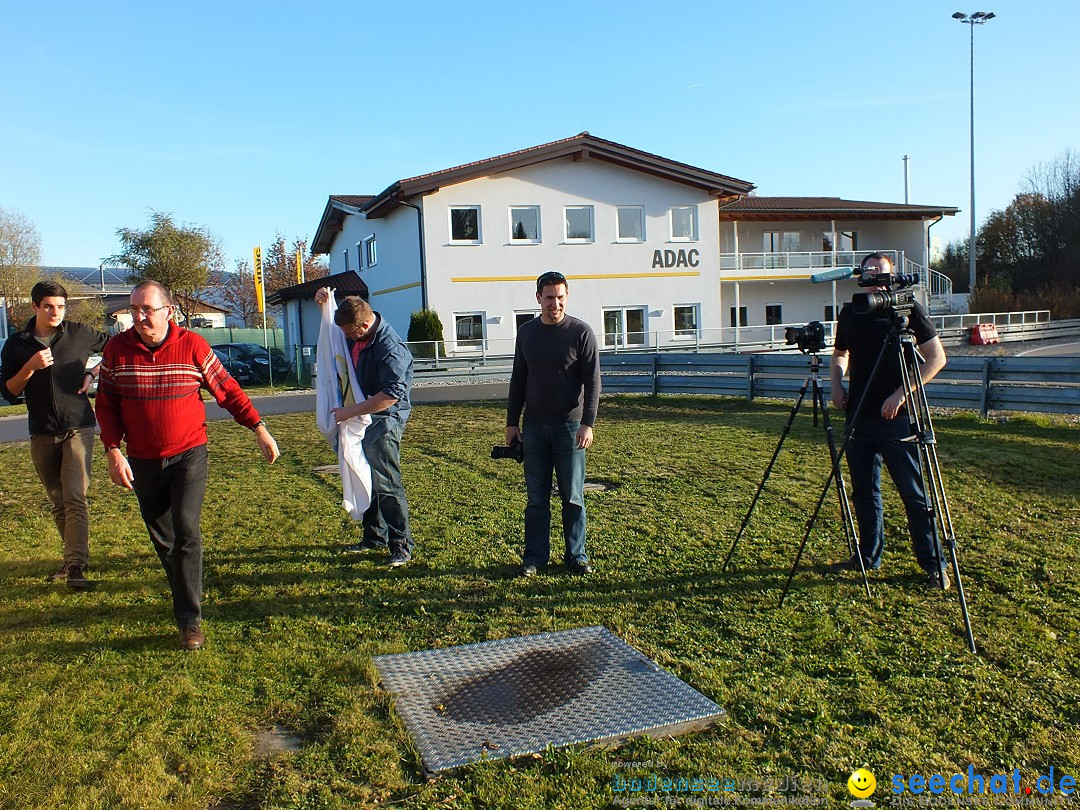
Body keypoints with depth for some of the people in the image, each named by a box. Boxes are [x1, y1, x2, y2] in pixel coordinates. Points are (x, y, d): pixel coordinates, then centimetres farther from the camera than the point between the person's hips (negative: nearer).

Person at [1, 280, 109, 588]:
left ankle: (75, 566, -17)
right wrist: (30, 367, -15)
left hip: (78, 428, -3)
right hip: (42, 435, 3)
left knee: (75, 498, -14)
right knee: (58, 504, 11)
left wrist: (92, 373, 2)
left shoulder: (79, 333, -1)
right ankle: (76, 555, 24)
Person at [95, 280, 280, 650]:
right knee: (161, 537, 13)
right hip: (143, 462, 3)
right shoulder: (117, 349, -2)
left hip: (189, 454, -3)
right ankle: (186, 596, 34)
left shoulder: (193, 346, -7)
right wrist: (113, 452, -6)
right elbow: (106, 405, 4)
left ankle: (190, 619, -8)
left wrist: (259, 429, -2)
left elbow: (227, 390, 0)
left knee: (186, 530, -14)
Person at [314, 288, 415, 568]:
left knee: (385, 482, -8)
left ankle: (402, 544, 1)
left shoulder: (389, 347, -25)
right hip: (361, 414, 9)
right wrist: (324, 301, 2)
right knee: (364, 479, 16)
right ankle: (374, 536, 29)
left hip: (384, 418, -9)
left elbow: (392, 395, -31)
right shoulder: (355, 334, 1)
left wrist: (351, 411, -26)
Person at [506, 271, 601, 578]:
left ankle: (576, 556, 17)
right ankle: (535, 556, 17)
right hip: (534, 426, 3)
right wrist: (512, 422, 9)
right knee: (536, 497, 8)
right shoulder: (526, 332, 7)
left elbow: (592, 382, -7)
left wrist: (587, 423, -14)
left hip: (569, 426, -3)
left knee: (573, 497, 5)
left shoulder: (581, 332, -5)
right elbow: (518, 380, 12)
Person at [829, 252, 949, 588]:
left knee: (913, 492, -2)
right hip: (859, 415, 5)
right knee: (863, 491, 12)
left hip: (897, 417, -5)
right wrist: (837, 386, 4)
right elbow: (839, 355, 23)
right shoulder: (850, 311, 10)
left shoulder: (909, 308, -3)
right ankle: (869, 555, 25)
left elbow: (936, 358, -5)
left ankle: (934, 564, 8)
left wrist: (901, 394, -14)